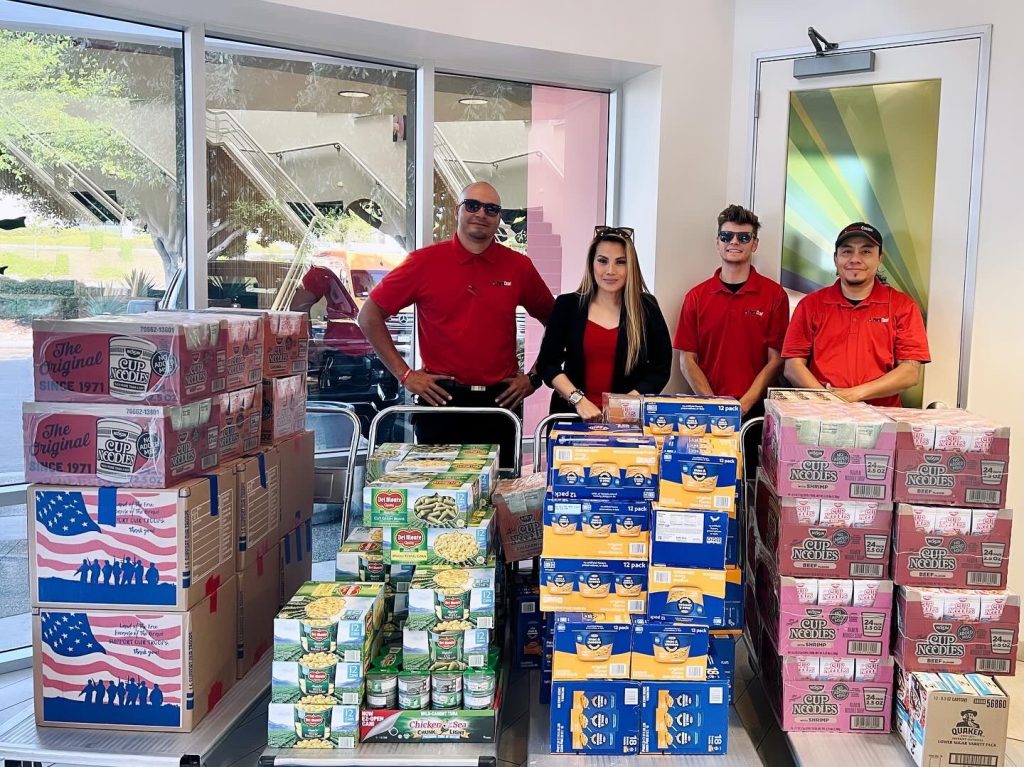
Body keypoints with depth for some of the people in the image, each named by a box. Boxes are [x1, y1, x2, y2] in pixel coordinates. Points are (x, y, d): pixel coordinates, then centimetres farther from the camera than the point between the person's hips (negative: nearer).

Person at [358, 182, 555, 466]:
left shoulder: (519, 266, 5)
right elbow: (369, 316, 2)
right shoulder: (424, 262, -1)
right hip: (441, 400, -2)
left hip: (501, 401, 2)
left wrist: (534, 376, 8)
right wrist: (404, 374, -3)